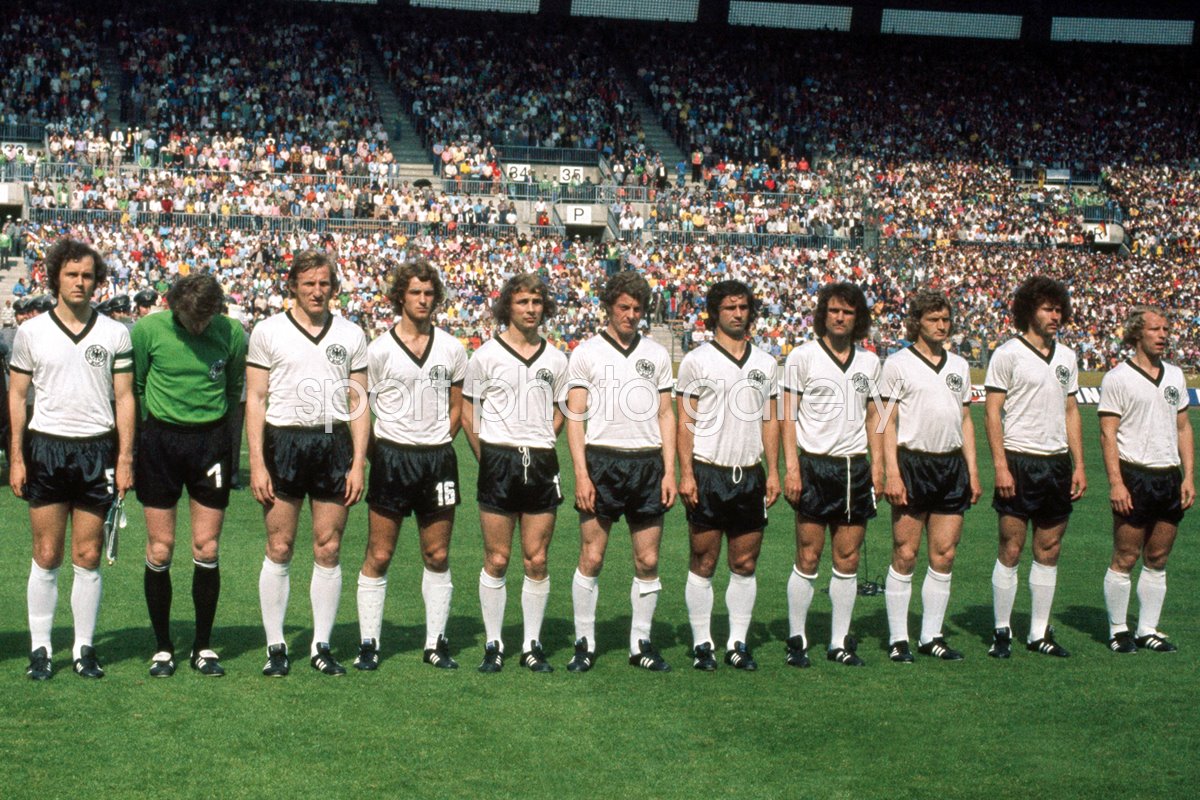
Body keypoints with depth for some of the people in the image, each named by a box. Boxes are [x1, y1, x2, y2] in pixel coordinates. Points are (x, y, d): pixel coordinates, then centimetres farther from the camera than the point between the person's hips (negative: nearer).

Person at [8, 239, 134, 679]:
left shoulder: (114, 333, 6)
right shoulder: (31, 331, 5)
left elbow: (124, 398, 6)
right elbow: (17, 396, 7)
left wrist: (125, 458, 0)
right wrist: (16, 457, 0)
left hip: (97, 449, 0)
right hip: (45, 448, 0)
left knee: (88, 557, 3)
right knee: (46, 556, 1)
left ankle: (85, 647, 12)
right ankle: (40, 648, 9)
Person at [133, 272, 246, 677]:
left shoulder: (233, 334, -4)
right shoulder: (148, 330, -7)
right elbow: (132, 389, 4)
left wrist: (232, 450, 9)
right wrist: (129, 448, 4)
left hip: (212, 439, 1)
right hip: (160, 437, -1)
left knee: (207, 549, 2)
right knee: (159, 551, 2)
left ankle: (203, 647, 15)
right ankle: (162, 647, 14)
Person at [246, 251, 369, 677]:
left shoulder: (350, 335, 10)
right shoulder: (268, 331, 4)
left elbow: (358, 403, 10)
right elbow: (255, 399, 2)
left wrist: (358, 463, 2)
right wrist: (257, 463, -6)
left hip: (334, 443, 2)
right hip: (283, 442, -2)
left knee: (328, 550, 3)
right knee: (279, 549, 0)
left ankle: (322, 646, 12)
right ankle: (275, 646, 9)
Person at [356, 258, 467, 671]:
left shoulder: (452, 348, 8)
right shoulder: (379, 349, -1)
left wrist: (439, 443, 5)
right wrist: (375, 452, -4)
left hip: (438, 458, 3)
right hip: (392, 456, -3)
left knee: (438, 556, 7)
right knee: (379, 557, 0)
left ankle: (436, 642, 16)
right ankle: (368, 643, 8)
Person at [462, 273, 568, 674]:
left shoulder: (555, 359, 9)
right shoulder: (485, 355, 2)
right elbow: (468, 415, 6)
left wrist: (541, 447, 8)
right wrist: (488, 458, 0)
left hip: (542, 463, 2)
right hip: (498, 461, -2)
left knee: (536, 561, 4)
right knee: (497, 560, 0)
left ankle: (532, 645, 13)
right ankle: (493, 645, 10)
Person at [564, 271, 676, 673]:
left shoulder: (657, 354, 13)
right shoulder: (587, 353, 4)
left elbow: (665, 415, 14)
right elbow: (575, 416, 1)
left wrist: (669, 470, 5)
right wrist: (581, 473, -8)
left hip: (647, 463, 3)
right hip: (602, 461, -3)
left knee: (648, 561, 3)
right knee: (591, 558, -3)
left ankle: (640, 643, 14)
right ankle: (585, 643, 8)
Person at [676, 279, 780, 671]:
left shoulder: (765, 363, 12)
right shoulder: (696, 360, 0)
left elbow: (770, 421, 14)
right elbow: (685, 422, -2)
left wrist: (773, 471, 6)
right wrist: (686, 473, -9)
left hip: (750, 475, 4)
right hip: (708, 473, -3)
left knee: (745, 565, 5)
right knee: (703, 563, 0)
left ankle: (738, 643, 13)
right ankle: (702, 643, 8)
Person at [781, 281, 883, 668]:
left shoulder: (869, 361, 12)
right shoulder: (802, 356, -1)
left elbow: (872, 416, 18)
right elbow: (789, 414, -2)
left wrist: (877, 464, 9)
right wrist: (792, 467, -9)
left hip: (856, 468, 4)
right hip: (815, 465, -4)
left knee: (847, 560, 6)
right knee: (808, 559, -3)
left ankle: (840, 641, 13)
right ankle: (797, 639, 7)